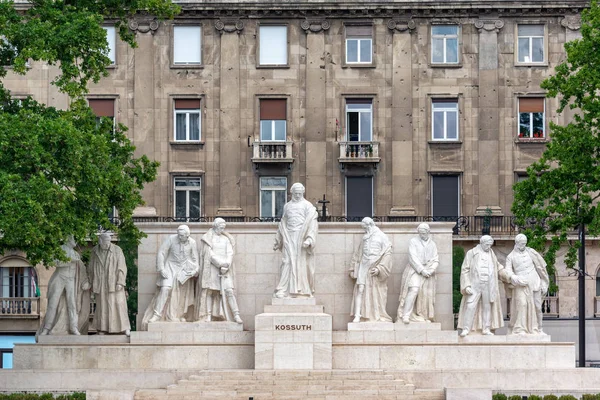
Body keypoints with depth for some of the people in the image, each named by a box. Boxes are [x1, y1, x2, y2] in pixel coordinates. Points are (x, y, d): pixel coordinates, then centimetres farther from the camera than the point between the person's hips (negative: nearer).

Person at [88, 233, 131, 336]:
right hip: (101, 284, 2)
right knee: (102, 306, 4)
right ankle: (101, 330, 9)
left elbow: (122, 267, -8)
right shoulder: (95, 252, 2)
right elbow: (92, 269, 10)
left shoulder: (117, 250, -7)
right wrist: (92, 284, 9)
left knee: (119, 304, -7)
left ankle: (125, 327, -3)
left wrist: (120, 283, -15)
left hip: (114, 282, -2)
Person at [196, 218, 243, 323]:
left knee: (229, 290, -10)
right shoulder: (208, 239, 4)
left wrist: (226, 266, -12)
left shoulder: (226, 239, 15)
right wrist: (221, 264, -14)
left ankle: (236, 315, -15)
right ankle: (208, 315, 0)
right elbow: (210, 254, -6)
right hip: (212, 268, -2)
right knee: (209, 291, -4)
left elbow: (230, 254, 4)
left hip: (225, 269, 2)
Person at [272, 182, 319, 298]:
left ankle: (302, 289, 3)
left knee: (301, 263, -3)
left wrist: (308, 239, -18)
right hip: (289, 237, 2)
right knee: (287, 262, -6)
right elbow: (283, 223, 21)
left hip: (301, 238, -2)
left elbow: (312, 223, -5)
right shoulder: (287, 206, 16)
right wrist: (278, 241, 19)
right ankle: (282, 290, -11)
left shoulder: (307, 205, 3)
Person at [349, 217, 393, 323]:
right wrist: (353, 269, 14)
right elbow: (358, 254, 20)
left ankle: (377, 317, 2)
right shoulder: (365, 238, 16)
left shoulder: (382, 237, -1)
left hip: (375, 268, -4)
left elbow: (387, 254, -8)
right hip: (364, 268, 4)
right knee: (360, 290, -8)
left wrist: (379, 268, -16)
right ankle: (357, 316, -12)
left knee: (376, 294, -3)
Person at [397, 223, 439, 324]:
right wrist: (421, 270, -15)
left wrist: (430, 270, -7)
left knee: (426, 294, -3)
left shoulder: (432, 245, 17)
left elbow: (436, 260, 12)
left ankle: (424, 317, 2)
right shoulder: (413, 242, 4)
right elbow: (412, 258, -6)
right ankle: (406, 315, -25)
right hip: (415, 270, -4)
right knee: (414, 290, -22)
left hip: (428, 272, 4)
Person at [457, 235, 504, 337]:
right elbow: (465, 270, -1)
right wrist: (466, 285, -10)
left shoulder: (491, 254, 13)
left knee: (487, 307, 5)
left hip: (488, 286, 4)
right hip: (475, 285, -4)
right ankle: (466, 329, -8)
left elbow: (498, 267, 27)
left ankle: (486, 329, 11)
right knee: (470, 306, -10)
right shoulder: (471, 253, 1)